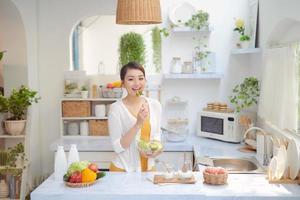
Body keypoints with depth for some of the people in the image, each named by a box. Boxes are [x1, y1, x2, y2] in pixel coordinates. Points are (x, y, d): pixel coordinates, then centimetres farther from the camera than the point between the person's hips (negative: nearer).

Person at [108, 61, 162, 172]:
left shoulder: (155, 105, -2)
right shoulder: (116, 108, -15)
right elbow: (118, 147, -16)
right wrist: (138, 124, -25)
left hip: (148, 168, 4)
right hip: (123, 170, -4)